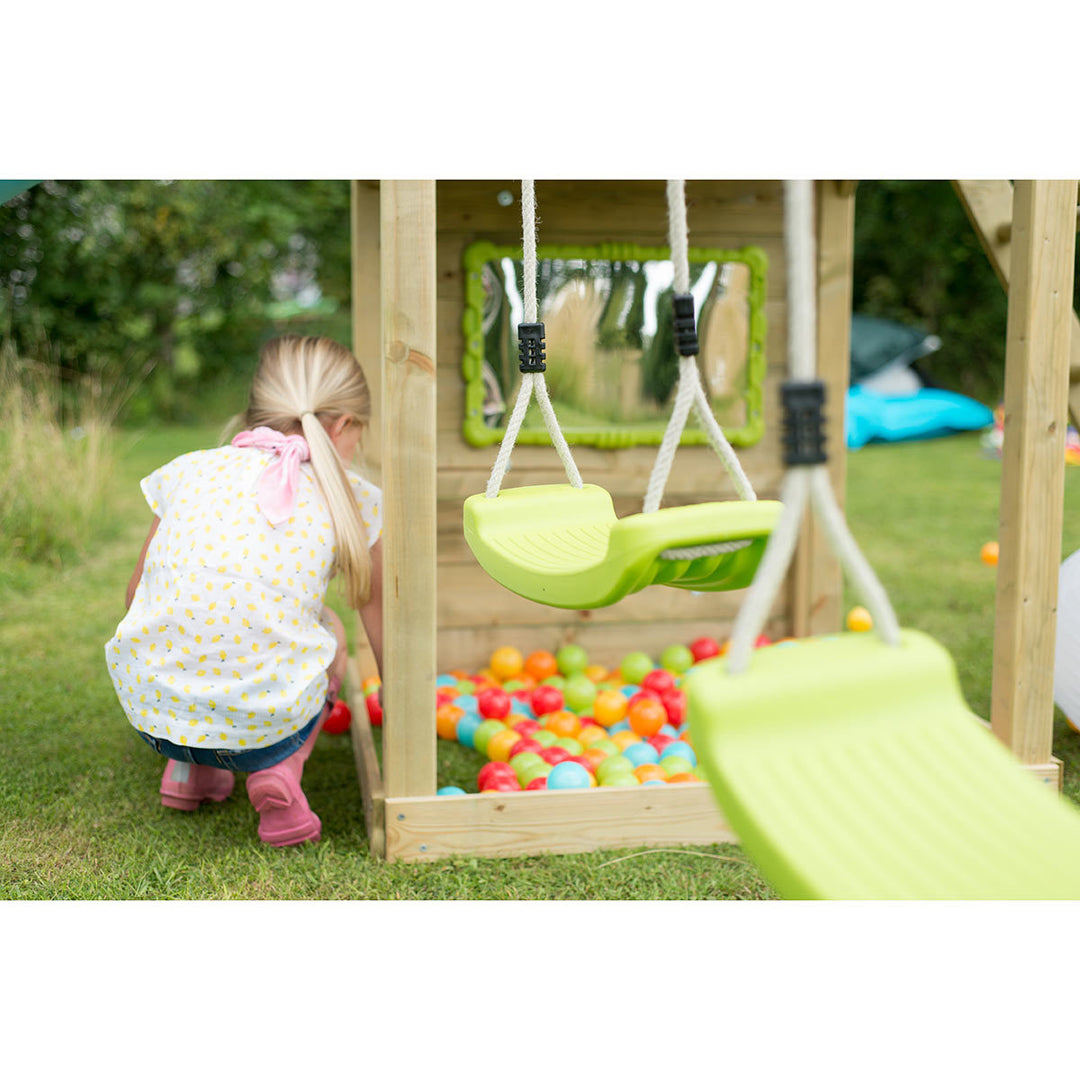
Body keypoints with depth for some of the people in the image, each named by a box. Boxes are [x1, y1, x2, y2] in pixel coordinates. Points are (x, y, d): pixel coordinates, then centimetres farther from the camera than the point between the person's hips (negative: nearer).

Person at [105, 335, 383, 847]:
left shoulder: (189, 470, 11)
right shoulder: (351, 502, 5)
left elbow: (137, 593, 23)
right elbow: (381, 620, 18)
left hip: (150, 709, 3)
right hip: (269, 723, -3)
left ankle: (189, 766, 24)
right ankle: (279, 768, 6)